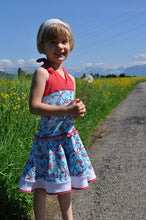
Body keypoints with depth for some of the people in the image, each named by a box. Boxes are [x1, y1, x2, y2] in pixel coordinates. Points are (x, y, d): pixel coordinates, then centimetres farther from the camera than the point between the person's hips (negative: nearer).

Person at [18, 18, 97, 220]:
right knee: (41, 187, 6)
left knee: (65, 184, 20)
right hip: (48, 139, -6)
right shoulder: (42, 72, -12)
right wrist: (66, 109, -24)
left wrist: (79, 110, -9)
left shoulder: (70, 78, 8)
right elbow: (34, 106, -20)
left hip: (69, 137, 7)